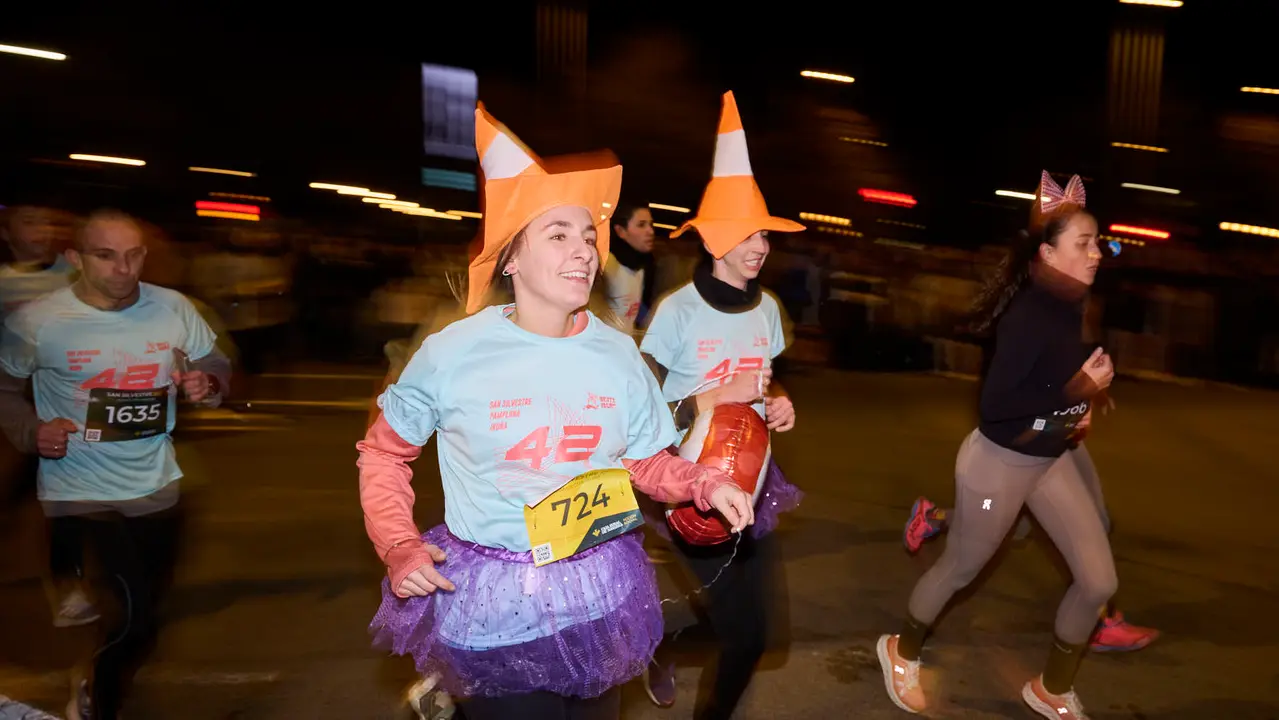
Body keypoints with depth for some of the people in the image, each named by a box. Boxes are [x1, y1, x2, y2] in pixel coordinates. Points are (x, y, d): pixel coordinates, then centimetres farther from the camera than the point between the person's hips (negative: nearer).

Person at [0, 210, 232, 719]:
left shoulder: (174, 308, -5)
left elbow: (215, 365, 6)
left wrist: (208, 384, -16)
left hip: (156, 486, 4)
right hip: (79, 491, -4)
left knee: (147, 607, 18)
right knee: (136, 617, -10)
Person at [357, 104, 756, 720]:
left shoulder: (618, 354, -6)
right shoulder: (453, 352, -14)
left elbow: (646, 462, 6)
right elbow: (384, 451, 1)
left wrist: (704, 484, -11)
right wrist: (399, 547, -8)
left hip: (598, 590, 4)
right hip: (487, 597, -3)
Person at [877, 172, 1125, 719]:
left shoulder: (1069, 306, 0)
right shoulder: (1029, 315, -25)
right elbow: (993, 405, -28)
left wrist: (1086, 391, 1)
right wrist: (1078, 389, -22)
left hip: (1052, 459, 8)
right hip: (1000, 463, -8)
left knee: (1099, 581, 8)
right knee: (959, 570, 12)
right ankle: (902, 651, 39)